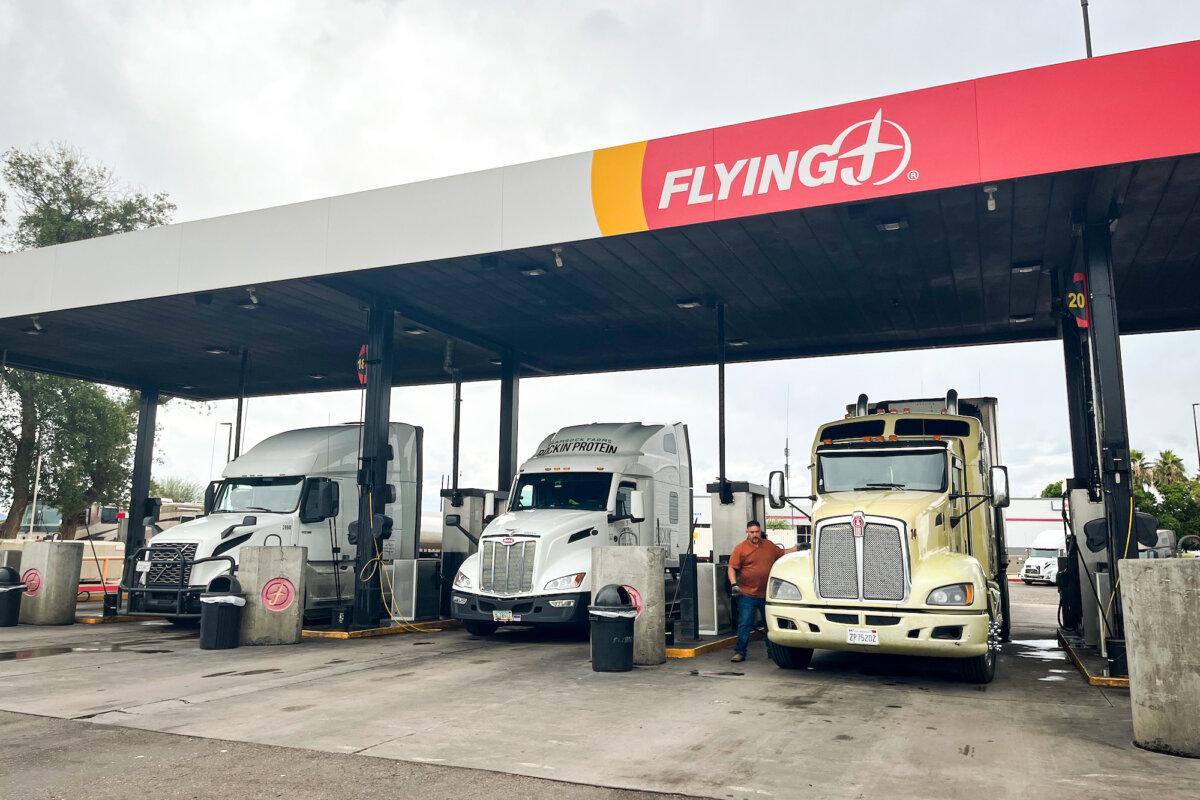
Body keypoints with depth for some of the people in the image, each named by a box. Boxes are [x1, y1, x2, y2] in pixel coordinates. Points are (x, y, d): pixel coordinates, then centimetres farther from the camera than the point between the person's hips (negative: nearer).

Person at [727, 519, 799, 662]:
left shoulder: (769, 545, 10)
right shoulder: (741, 548, -5)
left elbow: (782, 553, 27)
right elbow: (732, 568, -6)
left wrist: (796, 548, 17)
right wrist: (734, 584, -17)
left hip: (767, 595, 4)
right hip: (747, 595, -4)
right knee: (744, 625, -4)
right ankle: (740, 652, 3)